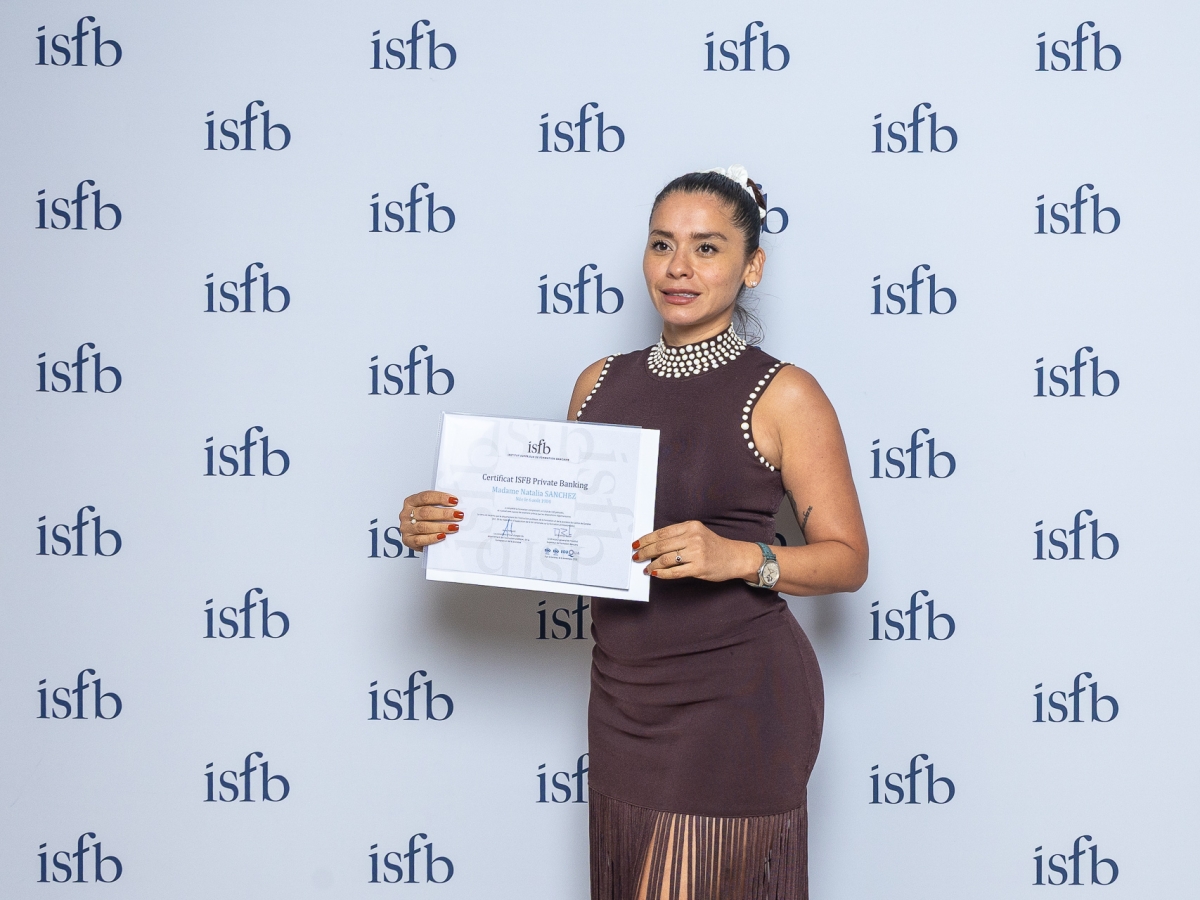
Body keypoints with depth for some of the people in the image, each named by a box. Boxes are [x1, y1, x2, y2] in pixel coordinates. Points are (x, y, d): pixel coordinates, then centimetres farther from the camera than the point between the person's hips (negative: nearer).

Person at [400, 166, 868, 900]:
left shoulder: (783, 395, -7)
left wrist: (737, 557, -24)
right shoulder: (602, 381, 9)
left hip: (735, 697, -5)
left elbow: (848, 559, -7)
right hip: (624, 694, 5)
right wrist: (444, 525, -1)